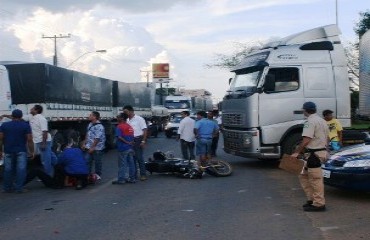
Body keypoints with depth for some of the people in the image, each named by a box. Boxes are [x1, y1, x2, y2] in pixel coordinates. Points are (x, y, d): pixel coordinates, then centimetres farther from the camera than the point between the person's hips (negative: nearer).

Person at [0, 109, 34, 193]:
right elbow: (29, 140, -5)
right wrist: (32, 151, 0)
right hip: (21, 151, -3)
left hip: (8, 151, 3)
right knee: (21, 169, -2)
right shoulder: (26, 125, -2)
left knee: (8, 170, 9)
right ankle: (19, 188, -5)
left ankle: (7, 188, 14)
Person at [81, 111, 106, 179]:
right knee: (87, 161, 9)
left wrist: (92, 147, -21)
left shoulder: (99, 126, -21)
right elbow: (87, 135, 17)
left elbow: (97, 138, -23)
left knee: (97, 162, 6)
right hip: (89, 147, 8)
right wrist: (84, 143, 13)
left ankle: (98, 175, 18)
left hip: (97, 148, -8)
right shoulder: (90, 124, 8)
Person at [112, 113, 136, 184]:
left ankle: (121, 179, 1)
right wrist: (130, 143, 15)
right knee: (131, 163, 10)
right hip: (130, 148, 7)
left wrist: (127, 142, -18)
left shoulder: (119, 127, -11)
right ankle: (132, 178, 14)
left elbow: (119, 137, -22)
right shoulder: (130, 127, 13)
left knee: (122, 165, -2)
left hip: (123, 148, -7)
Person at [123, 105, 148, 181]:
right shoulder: (127, 120, 12)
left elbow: (144, 130, -8)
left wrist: (143, 141, -14)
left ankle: (143, 175, 1)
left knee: (140, 158, -4)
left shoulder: (139, 119, -5)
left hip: (138, 140, -6)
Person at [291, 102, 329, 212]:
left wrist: (296, 152, -17)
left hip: (314, 154, -10)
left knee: (315, 179, -4)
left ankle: (319, 204, 1)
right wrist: (325, 149, 29)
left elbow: (306, 140, -22)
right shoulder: (322, 121, 17)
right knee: (304, 176, 17)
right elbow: (326, 138, 21)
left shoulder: (310, 122, -15)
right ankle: (312, 199, 21)